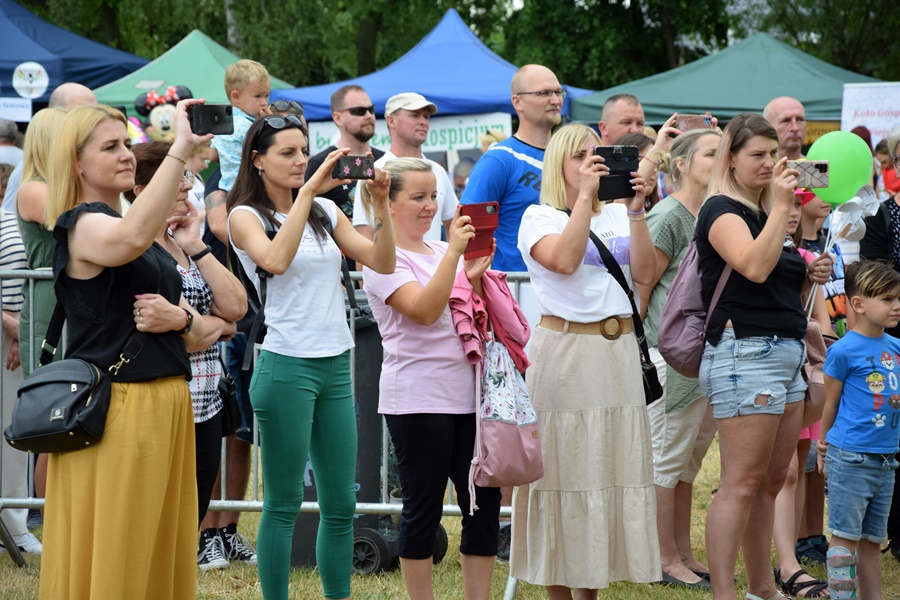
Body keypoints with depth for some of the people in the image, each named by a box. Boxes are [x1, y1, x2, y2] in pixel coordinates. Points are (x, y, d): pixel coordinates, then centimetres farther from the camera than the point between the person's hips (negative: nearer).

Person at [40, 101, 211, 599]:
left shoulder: (153, 239, 19)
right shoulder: (83, 226, -8)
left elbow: (198, 330, 19)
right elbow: (131, 239, -34)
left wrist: (179, 318, -5)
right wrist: (180, 148, -33)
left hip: (166, 406, 9)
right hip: (113, 412, -9)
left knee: (163, 554, 9)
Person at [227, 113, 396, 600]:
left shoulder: (326, 212, 14)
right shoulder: (246, 216, -2)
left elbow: (382, 262, 5)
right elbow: (276, 260, -24)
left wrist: (380, 203, -7)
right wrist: (308, 189, -23)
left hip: (336, 366, 6)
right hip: (287, 366, -6)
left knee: (341, 504, 8)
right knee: (283, 504, -2)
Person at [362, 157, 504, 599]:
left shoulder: (443, 252, 14)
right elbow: (425, 311, -19)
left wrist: (476, 277, -3)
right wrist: (453, 254, -22)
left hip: (466, 393, 6)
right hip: (418, 399, -6)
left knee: (484, 502, 4)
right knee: (424, 509, 0)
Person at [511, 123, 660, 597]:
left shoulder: (617, 216, 14)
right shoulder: (540, 217, 0)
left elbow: (645, 273, 0)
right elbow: (564, 259, -19)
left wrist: (636, 208, -6)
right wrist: (585, 195, -16)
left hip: (619, 349, 5)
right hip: (566, 348, -5)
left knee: (613, 464, 4)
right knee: (565, 466, -4)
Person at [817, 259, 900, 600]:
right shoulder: (844, 351, -10)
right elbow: (831, 404, -2)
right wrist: (824, 446, 5)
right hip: (850, 459, -6)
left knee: (872, 540, 13)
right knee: (845, 537, -2)